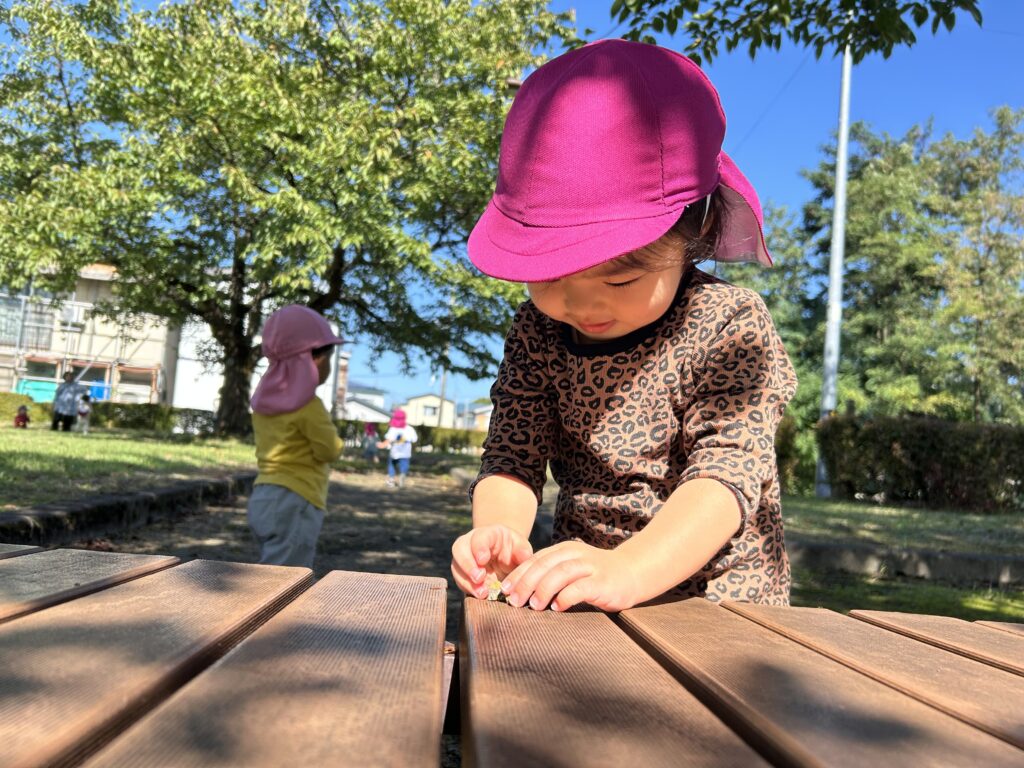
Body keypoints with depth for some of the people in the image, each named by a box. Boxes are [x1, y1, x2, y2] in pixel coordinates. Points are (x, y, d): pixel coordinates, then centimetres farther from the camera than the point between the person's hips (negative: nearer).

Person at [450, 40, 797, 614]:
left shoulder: (730, 326, -14)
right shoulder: (538, 332, -2)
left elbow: (727, 474, -23)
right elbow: (513, 457, -4)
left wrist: (625, 572, -39)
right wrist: (498, 535, -26)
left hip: (716, 596, -3)